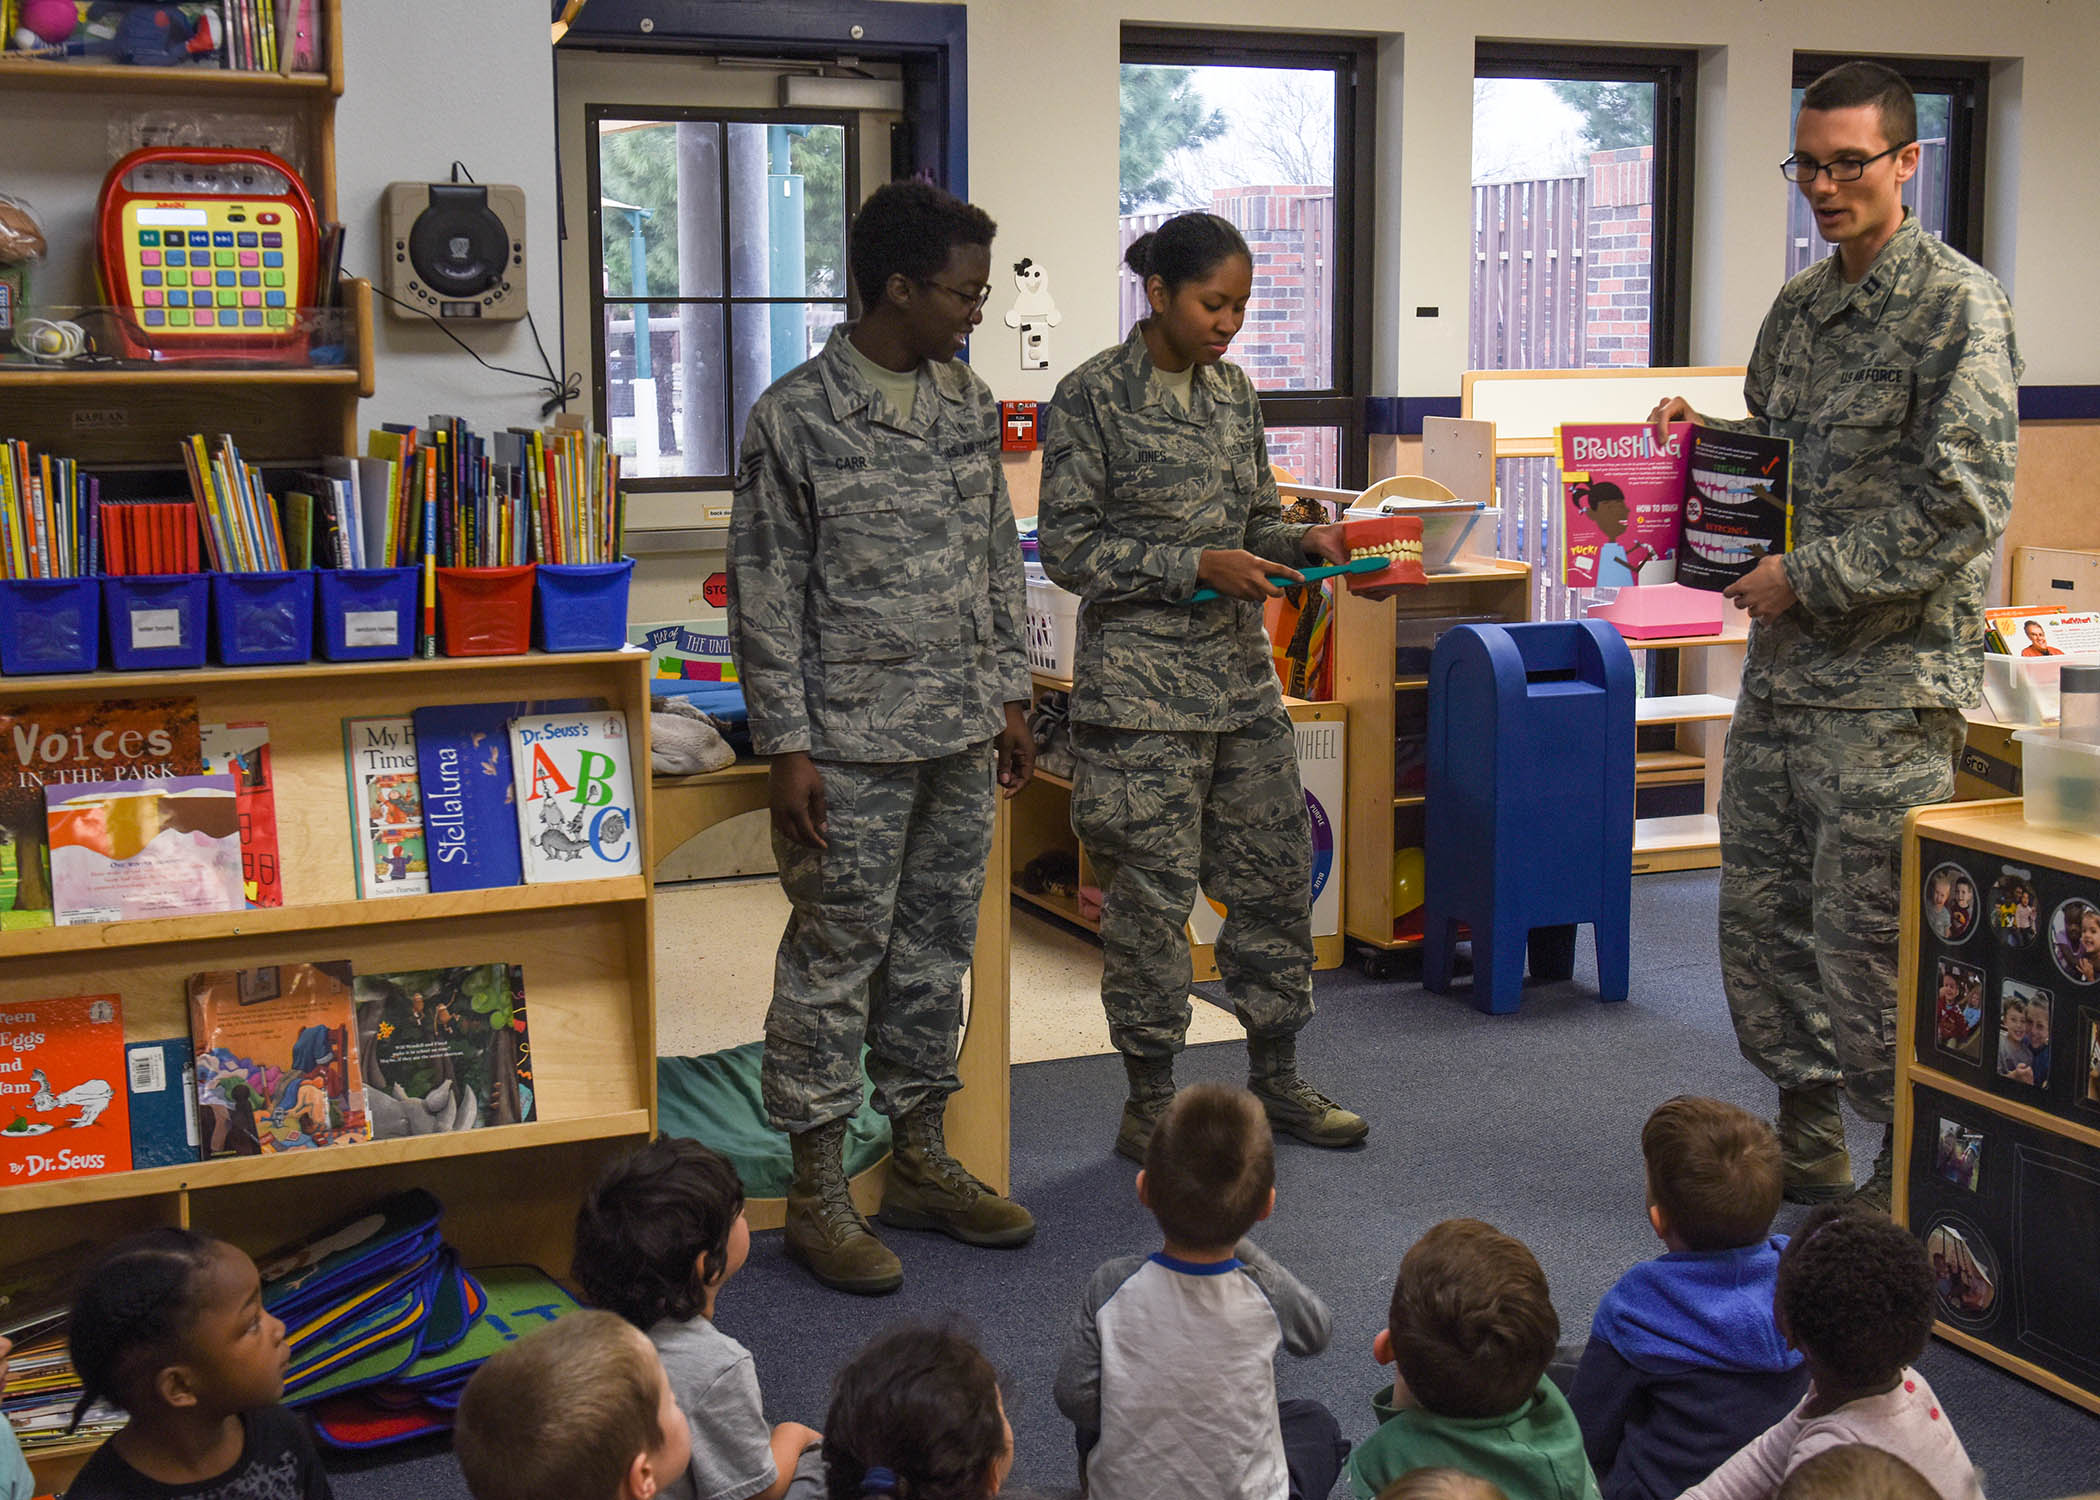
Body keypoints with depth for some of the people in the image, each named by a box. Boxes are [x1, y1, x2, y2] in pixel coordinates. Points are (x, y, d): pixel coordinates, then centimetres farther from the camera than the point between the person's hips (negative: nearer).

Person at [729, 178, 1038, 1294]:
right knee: (835, 959, 0)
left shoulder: (971, 403, 9)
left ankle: (919, 1161, 26)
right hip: (852, 742, -6)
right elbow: (764, 591, -10)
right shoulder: (797, 415, -10)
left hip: (961, 738, 6)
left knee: (937, 950, 13)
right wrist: (787, 746, -13)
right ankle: (817, 1193, 10)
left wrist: (1008, 696, 14)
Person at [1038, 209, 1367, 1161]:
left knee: (1277, 872, 10)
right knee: (1150, 893, -1)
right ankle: (1150, 1101, 13)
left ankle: (1276, 1080, 25)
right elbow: (1069, 550, -10)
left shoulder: (1235, 392, 10)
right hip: (1141, 685, -6)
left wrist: (1306, 543, -3)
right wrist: (1196, 567, -18)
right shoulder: (1093, 397, -8)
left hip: (1241, 676, 6)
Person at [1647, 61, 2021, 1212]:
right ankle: (1807, 1146, 30)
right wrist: (1704, 438, 5)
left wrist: (1811, 577, -17)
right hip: (1780, 668, 8)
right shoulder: (1799, 305, 13)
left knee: (1867, 942, -3)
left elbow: (1967, 504, -18)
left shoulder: (1956, 306, -11)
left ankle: (1911, 1173, 15)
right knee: (1761, 915, 13)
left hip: (1889, 682, -8)